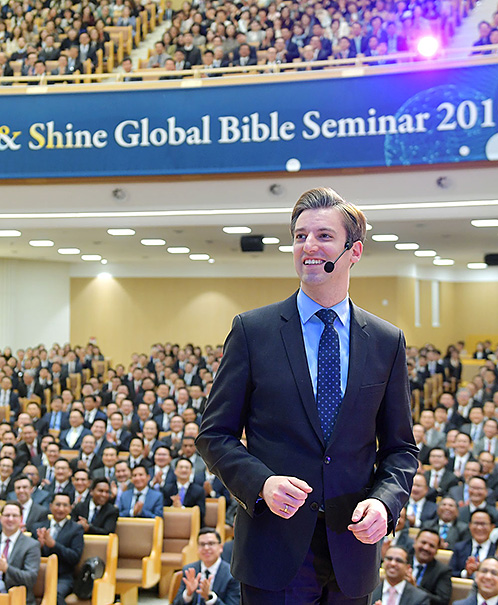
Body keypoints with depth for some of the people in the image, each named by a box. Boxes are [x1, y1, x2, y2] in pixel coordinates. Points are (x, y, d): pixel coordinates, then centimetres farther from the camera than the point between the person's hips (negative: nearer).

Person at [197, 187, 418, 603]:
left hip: (352, 552, 2)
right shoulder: (252, 330, -1)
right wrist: (261, 484, -17)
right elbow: (214, 436, 0)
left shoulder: (387, 342, 5)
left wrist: (384, 501, -10)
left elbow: (400, 448, 9)